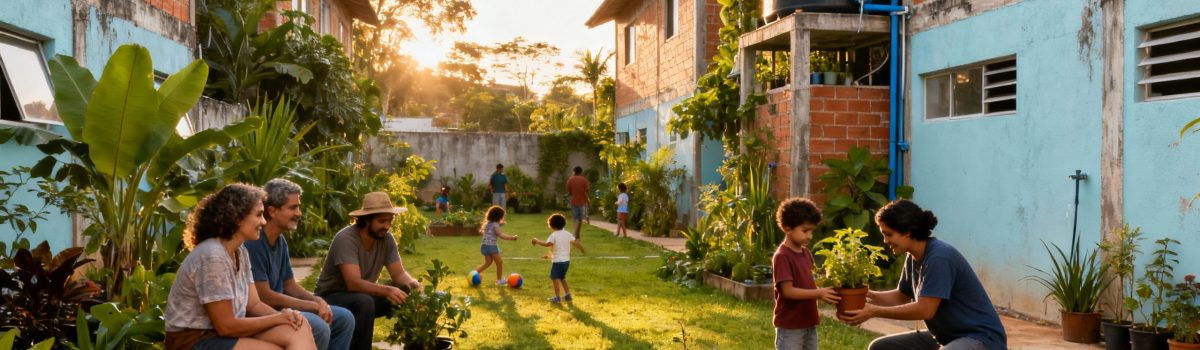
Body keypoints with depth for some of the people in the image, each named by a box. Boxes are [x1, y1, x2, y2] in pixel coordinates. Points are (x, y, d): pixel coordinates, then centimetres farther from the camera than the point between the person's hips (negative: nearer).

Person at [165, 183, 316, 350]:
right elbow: (225, 326, -20)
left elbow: (254, 304, 8)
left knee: (299, 330, -12)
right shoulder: (212, 256, -21)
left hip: (225, 332, 8)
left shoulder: (240, 253, 7)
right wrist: (278, 318, -11)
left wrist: (285, 316, -12)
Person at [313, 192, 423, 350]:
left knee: (409, 295, -14)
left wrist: (413, 283, -31)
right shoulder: (346, 239, -27)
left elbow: (399, 274, -7)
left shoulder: (387, 239, -8)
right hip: (331, 298, -6)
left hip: (363, 294, 6)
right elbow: (354, 283, -35)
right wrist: (387, 290, -50)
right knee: (364, 303, -37)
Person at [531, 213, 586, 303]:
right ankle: (568, 295, 21)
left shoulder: (554, 235, -13)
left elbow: (547, 244, -28)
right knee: (562, 278, 21)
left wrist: (537, 241, -18)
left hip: (557, 261, -7)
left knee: (555, 278, -1)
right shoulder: (567, 234, 7)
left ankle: (557, 297, -5)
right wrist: (583, 250, 26)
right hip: (566, 260, 7)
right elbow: (576, 242, 10)